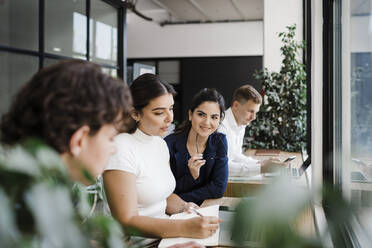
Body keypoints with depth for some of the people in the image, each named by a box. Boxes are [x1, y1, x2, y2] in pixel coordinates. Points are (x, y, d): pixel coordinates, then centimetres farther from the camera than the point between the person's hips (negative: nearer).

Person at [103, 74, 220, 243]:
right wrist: (186, 227, -28)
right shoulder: (121, 148, -18)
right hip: (139, 241, -7)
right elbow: (126, 222, -21)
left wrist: (183, 207, -2)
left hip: (164, 233, 7)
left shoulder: (160, 143, 9)